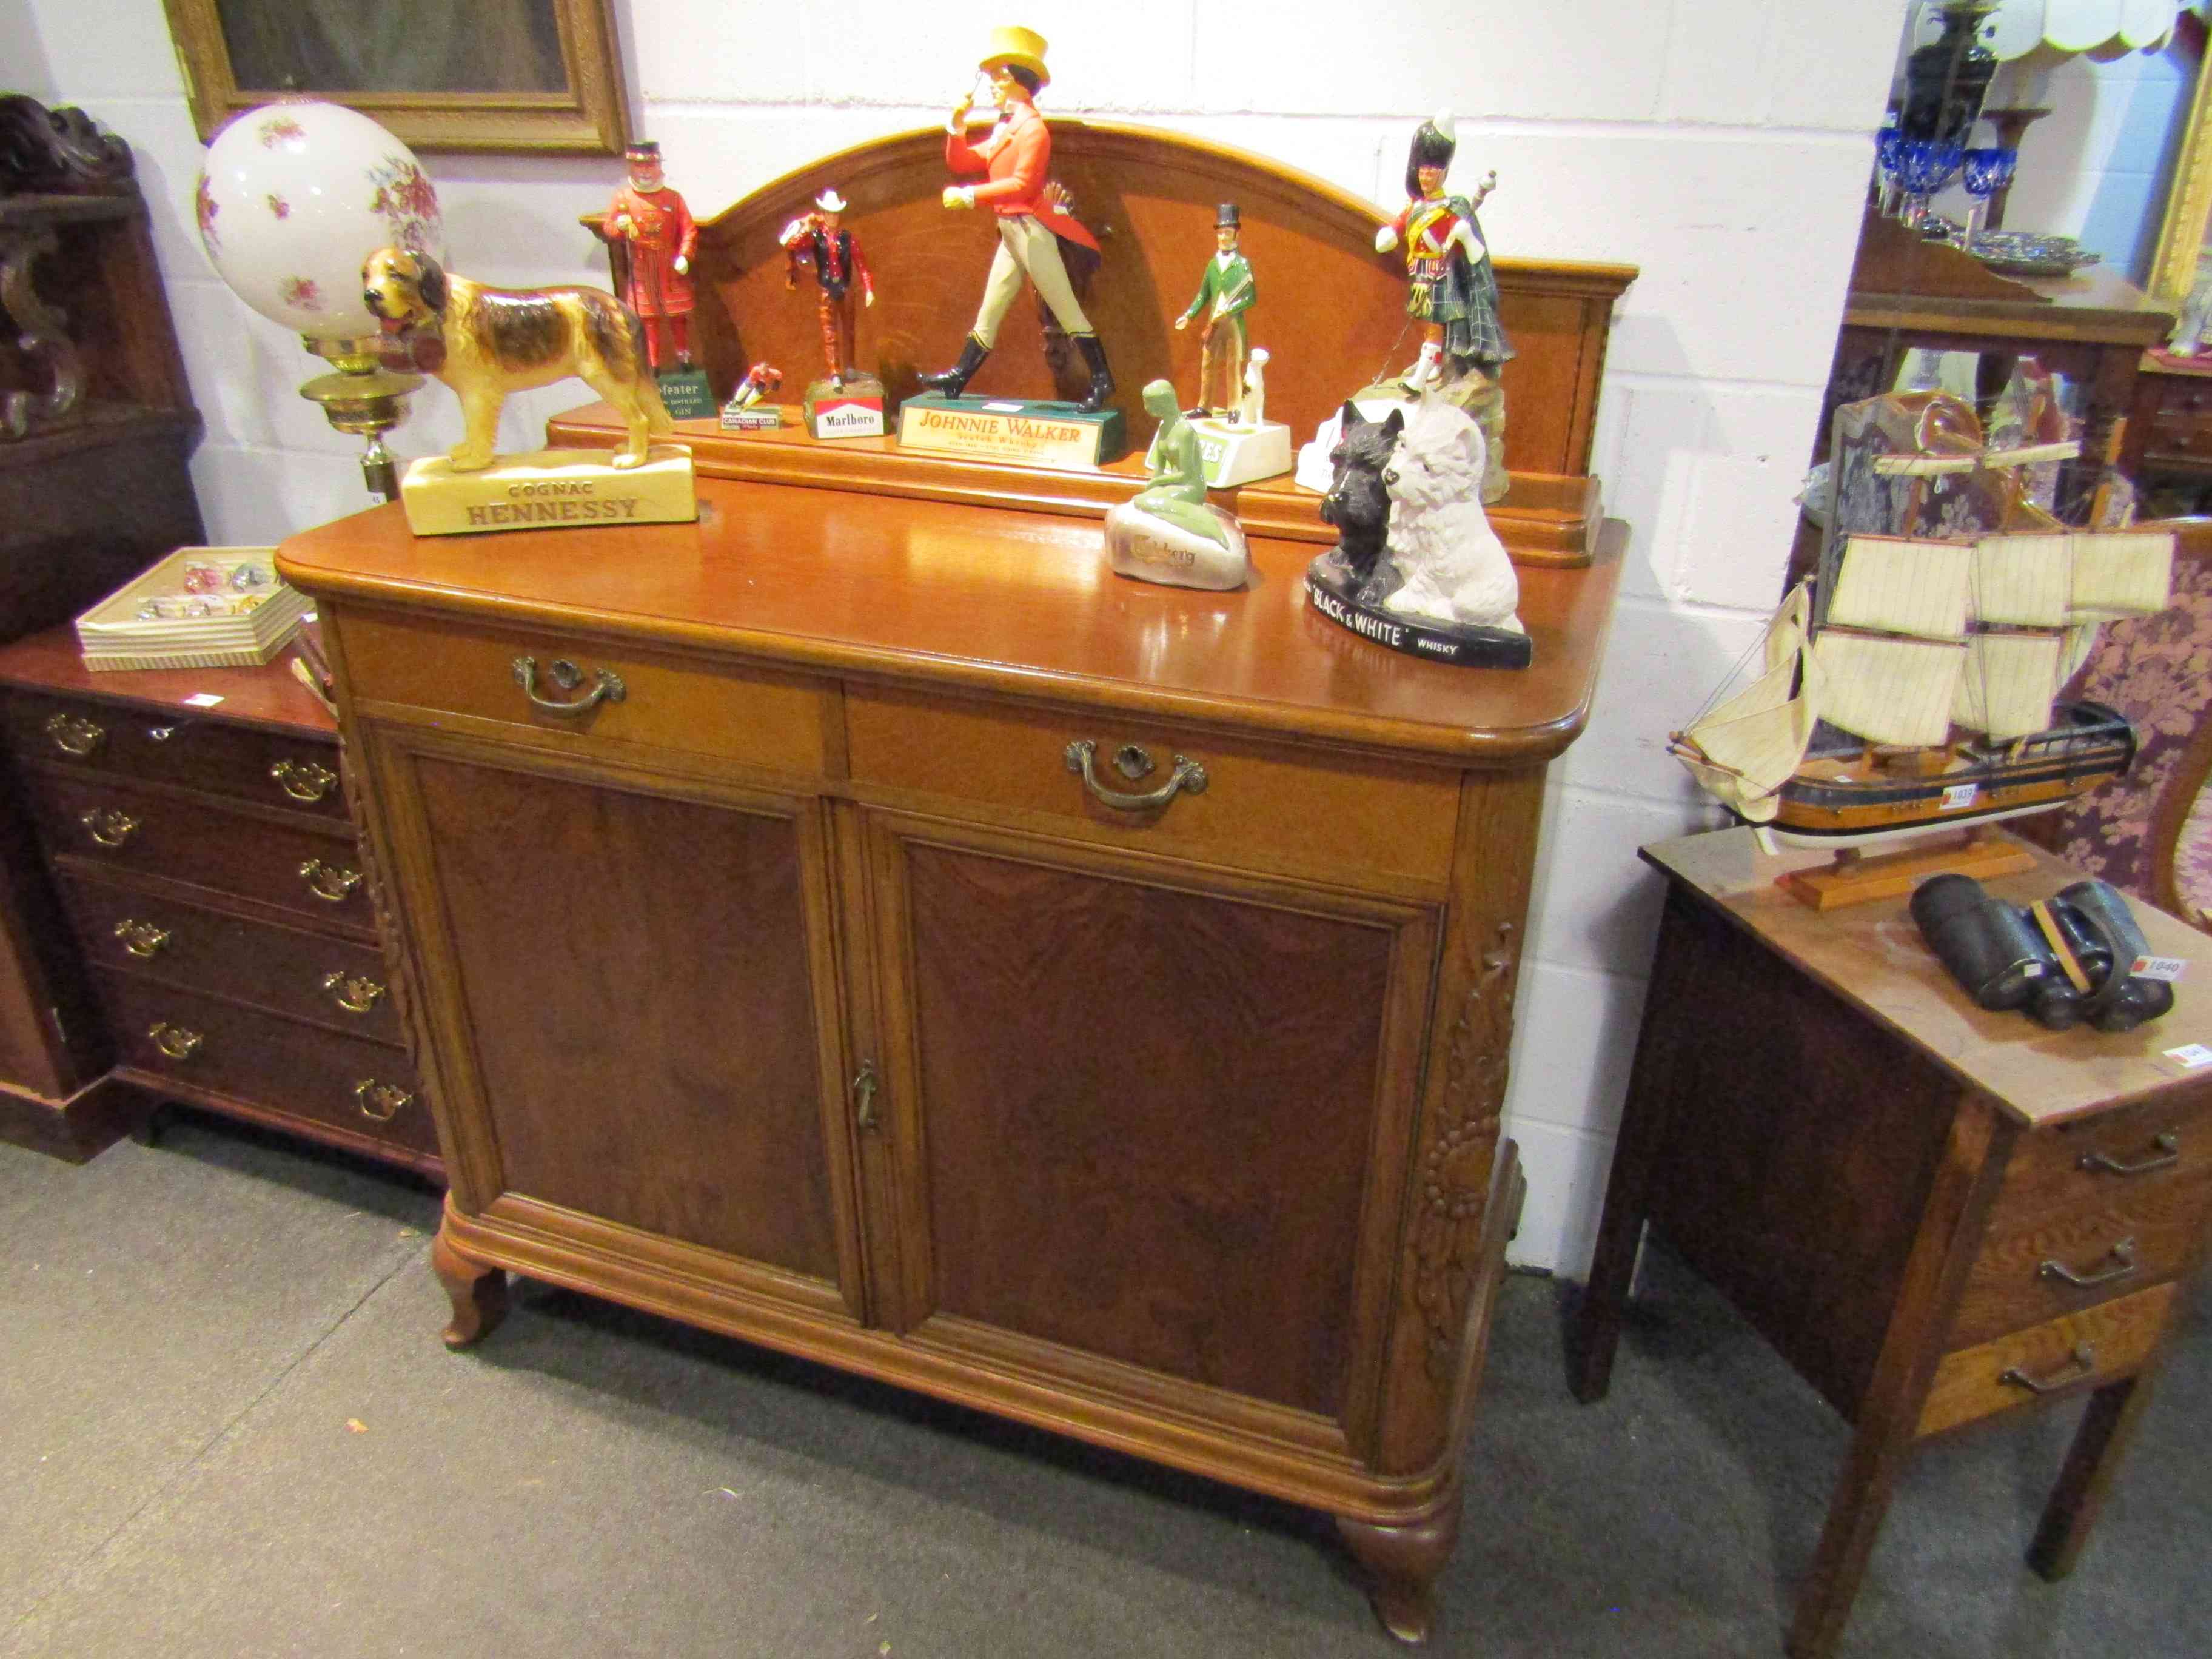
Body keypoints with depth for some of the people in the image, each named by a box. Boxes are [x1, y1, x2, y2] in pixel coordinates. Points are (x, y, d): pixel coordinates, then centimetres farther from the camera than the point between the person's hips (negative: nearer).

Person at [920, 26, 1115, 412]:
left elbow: (1022, 184, -20)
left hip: (1031, 230, -9)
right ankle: (959, 377, 15)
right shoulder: (1003, 128, 18)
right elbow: (961, 163, 19)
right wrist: (957, 124, 3)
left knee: (1065, 307, -7)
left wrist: (969, 195, -21)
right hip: (1010, 232, 9)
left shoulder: (1032, 127, -9)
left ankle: (1102, 380, -4)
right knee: (989, 310, 11)